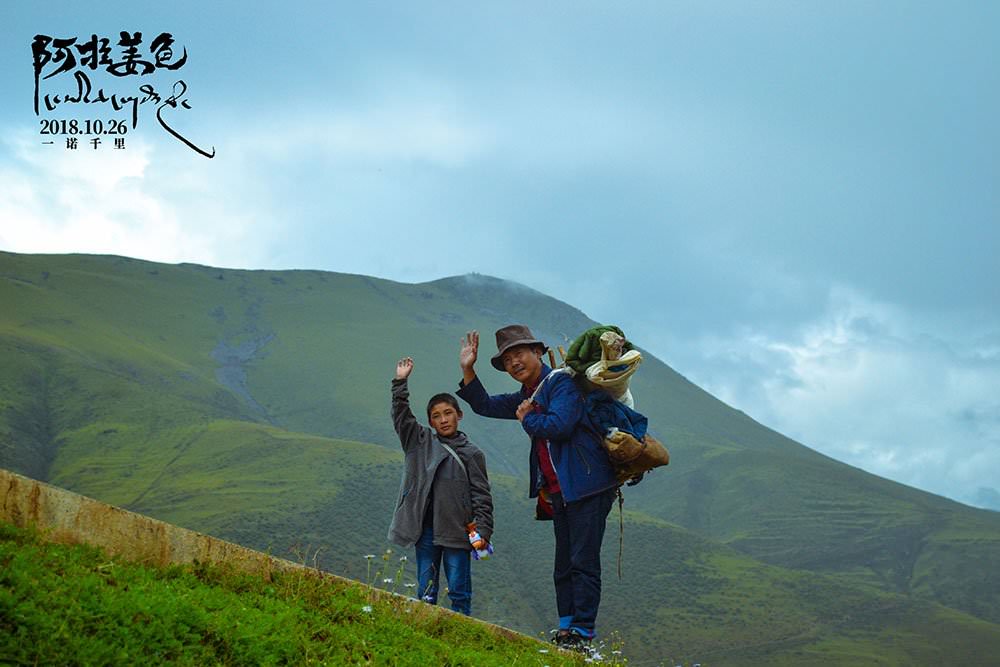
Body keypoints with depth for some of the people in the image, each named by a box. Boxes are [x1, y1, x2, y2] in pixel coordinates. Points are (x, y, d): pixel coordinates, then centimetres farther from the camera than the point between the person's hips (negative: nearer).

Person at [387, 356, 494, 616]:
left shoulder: (472, 454, 4)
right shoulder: (421, 442, 11)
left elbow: (482, 496, 2)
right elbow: (401, 416, 3)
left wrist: (483, 531, -6)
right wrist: (400, 383, -7)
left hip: (457, 531, -2)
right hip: (425, 529, 2)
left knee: (459, 590, 0)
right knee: (425, 590, 5)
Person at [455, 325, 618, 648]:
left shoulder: (561, 382, -9)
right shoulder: (527, 397, 18)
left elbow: (559, 424, -24)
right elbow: (485, 405, 26)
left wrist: (526, 419, -5)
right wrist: (467, 370, 13)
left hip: (586, 485, -9)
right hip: (559, 491, 10)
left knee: (583, 562, -8)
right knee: (563, 565, 10)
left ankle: (583, 633, -7)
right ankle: (566, 630, 15)